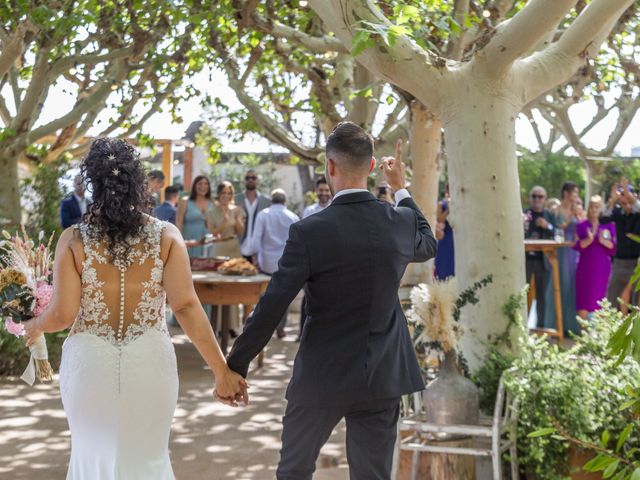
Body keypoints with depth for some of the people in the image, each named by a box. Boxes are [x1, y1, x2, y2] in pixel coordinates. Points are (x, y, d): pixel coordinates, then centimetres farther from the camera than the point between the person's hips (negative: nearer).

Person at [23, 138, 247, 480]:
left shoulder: (74, 239, -8)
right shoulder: (166, 236, -6)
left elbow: (62, 314, -8)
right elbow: (186, 306, -11)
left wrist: (33, 326, 15)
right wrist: (222, 371, -9)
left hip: (90, 363, 0)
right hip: (149, 362, 1)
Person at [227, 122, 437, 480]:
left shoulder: (309, 232, -16)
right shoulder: (401, 222, -5)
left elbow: (271, 307, -15)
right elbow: (428, 245, 21)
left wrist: (235, 366, -5)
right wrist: (401, 189, 30)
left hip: (322, 377, -3)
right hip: (383, 378, 3)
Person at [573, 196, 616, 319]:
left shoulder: (609, 225, 6)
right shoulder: (582, 226, 6)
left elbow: (615, 247, 1)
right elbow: (577, 246, -3)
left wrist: (603, 241, -17)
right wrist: (589, 239, -20)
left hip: (602, 267, 0)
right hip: (586, 267, 0)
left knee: (600, 299, 1)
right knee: (584, 299, -4)